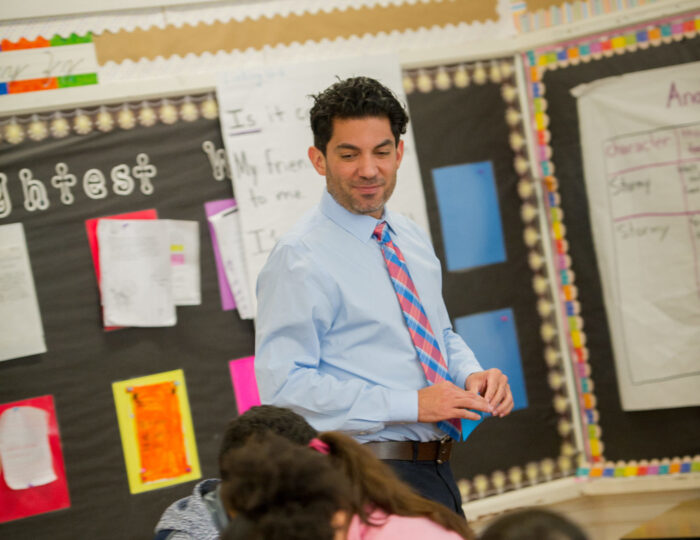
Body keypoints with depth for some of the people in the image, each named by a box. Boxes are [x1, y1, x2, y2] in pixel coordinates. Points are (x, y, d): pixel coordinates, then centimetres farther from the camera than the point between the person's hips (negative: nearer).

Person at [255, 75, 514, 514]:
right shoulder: (301, 259, -13)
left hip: (439, 474, 8)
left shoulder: (413, 239, 11)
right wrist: (411, 405, -23)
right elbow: (284, 384, -20)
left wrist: (472, 375, 0)